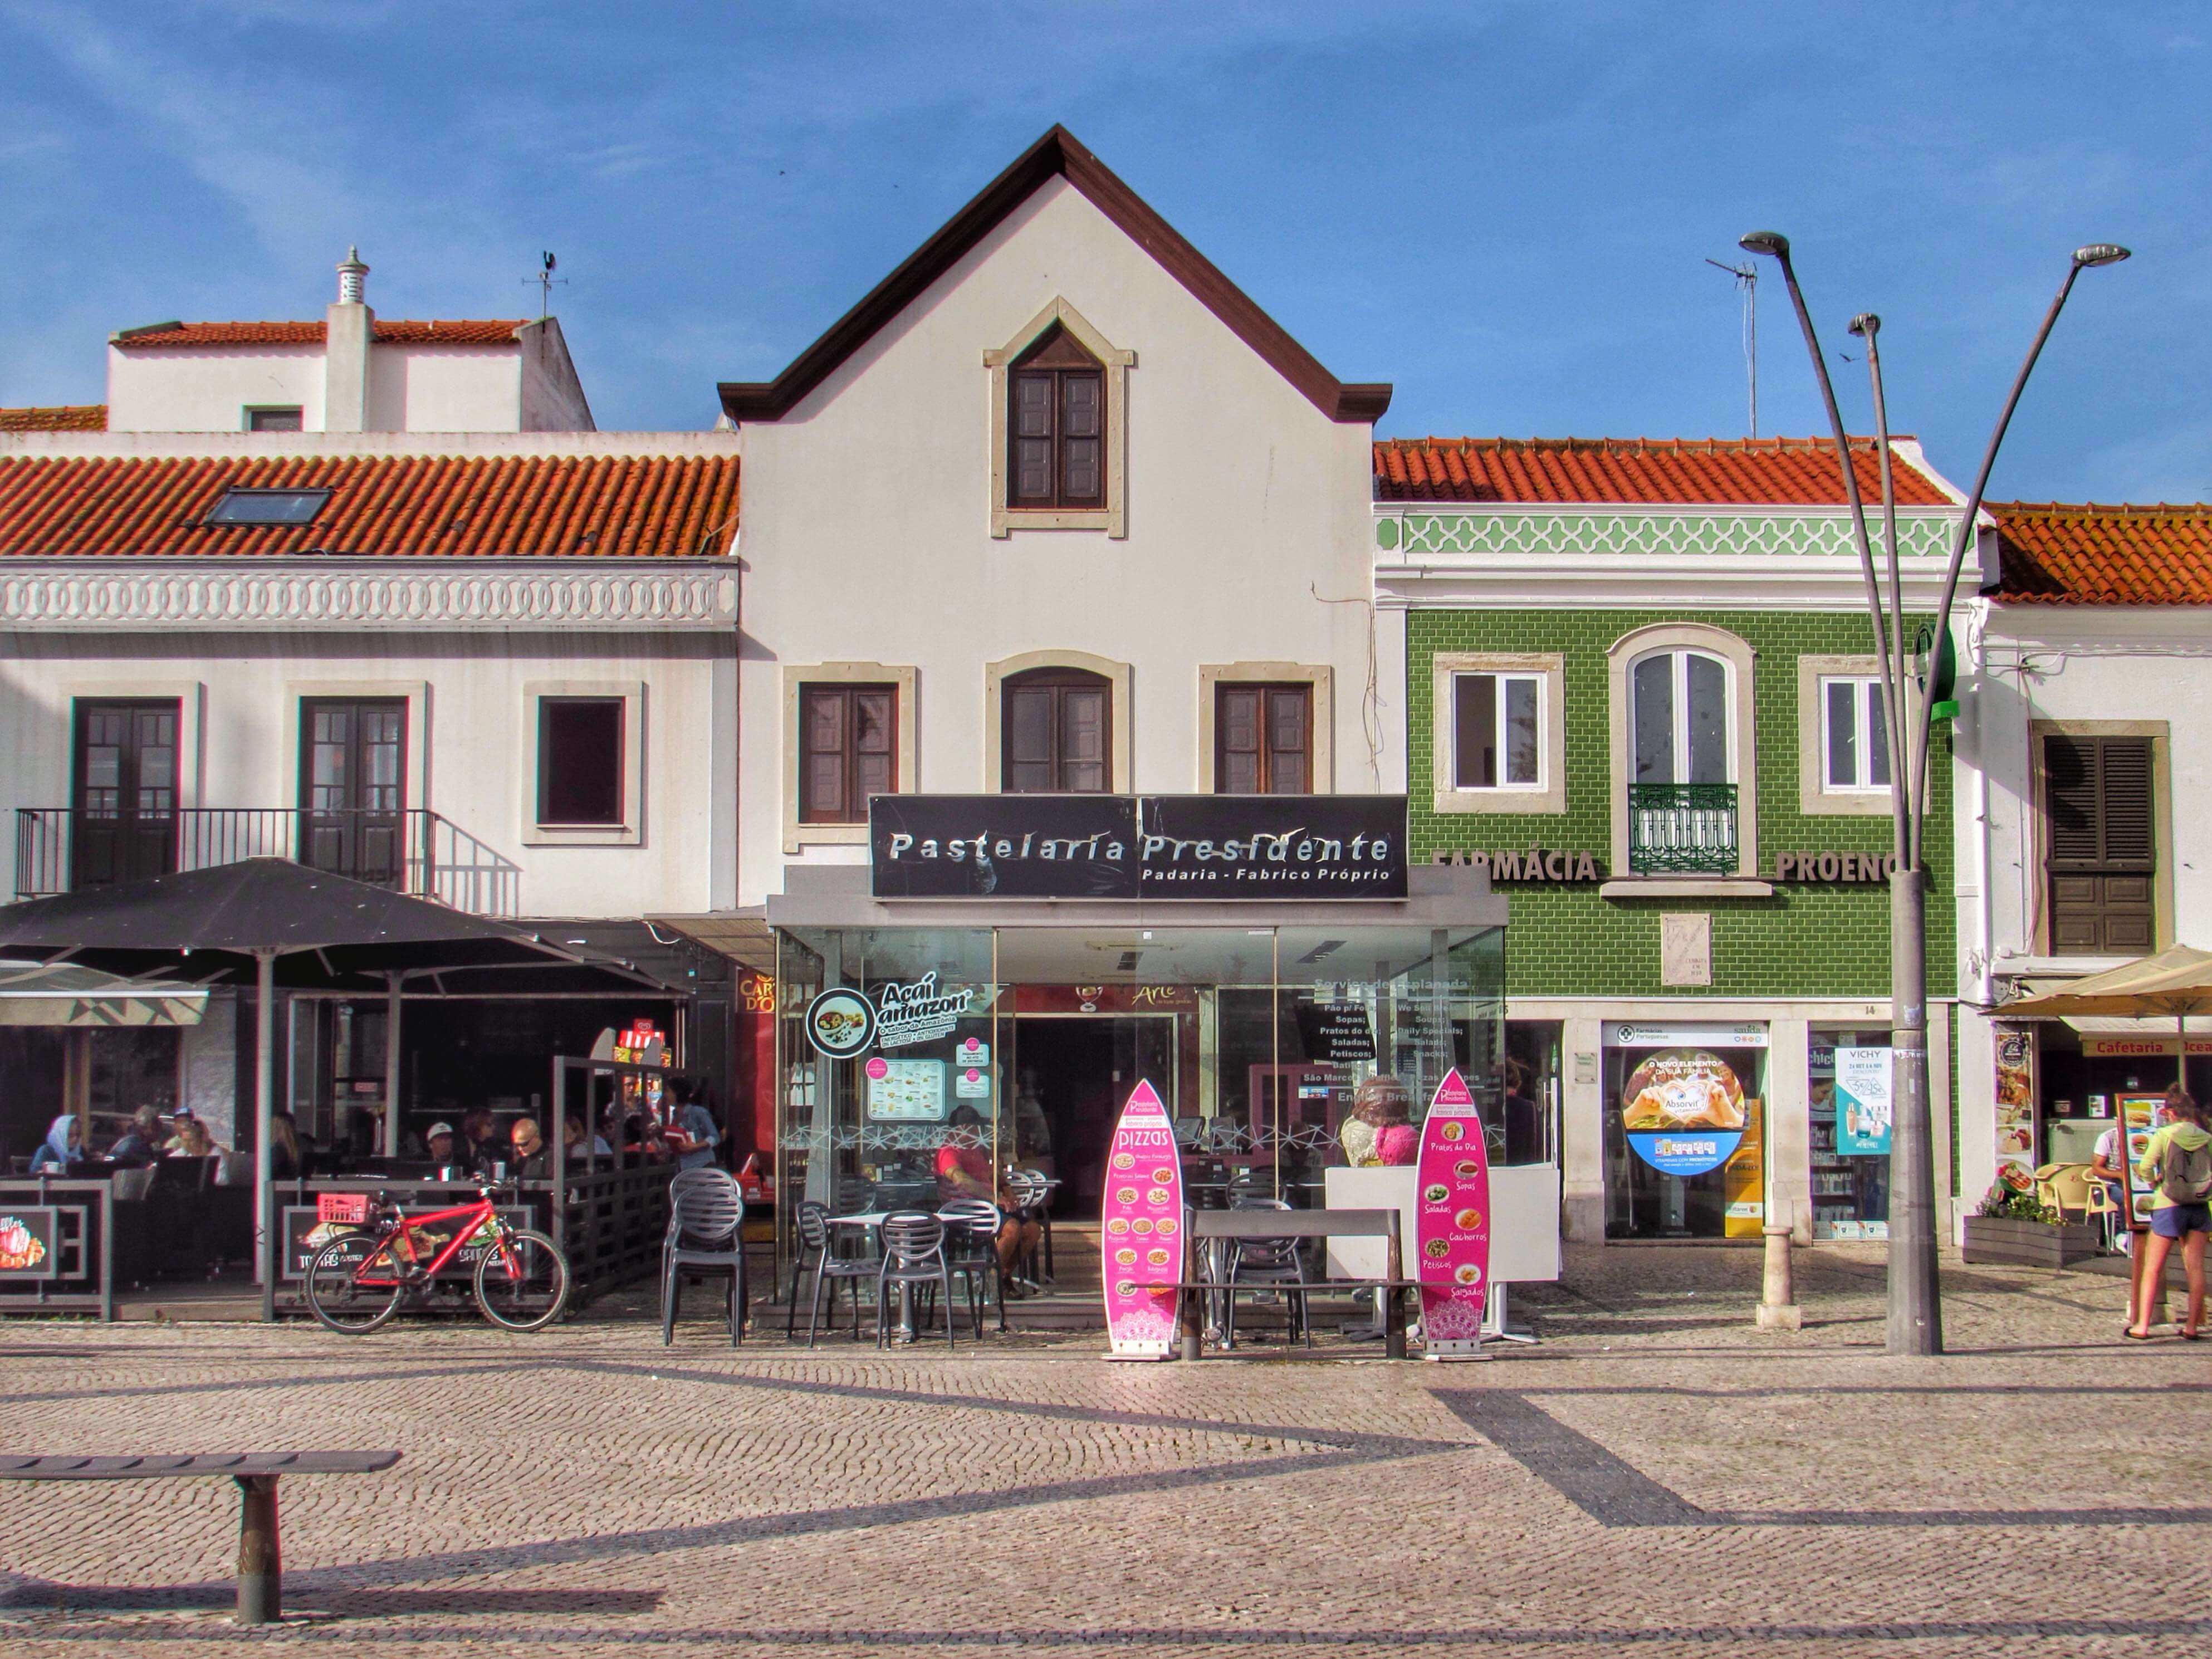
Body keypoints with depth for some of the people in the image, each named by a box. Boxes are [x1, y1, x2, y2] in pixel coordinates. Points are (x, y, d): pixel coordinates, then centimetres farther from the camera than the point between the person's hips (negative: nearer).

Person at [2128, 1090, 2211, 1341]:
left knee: (2153, 1268, 3)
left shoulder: (2165, 1135, -9)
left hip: (2169, 1206, -3)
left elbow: (2145, 1167, -14)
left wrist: (2153, 1181, 5)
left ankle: (2142, 1326, 1)